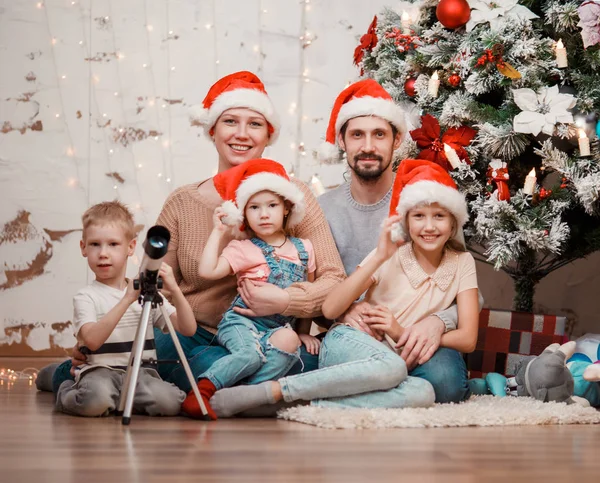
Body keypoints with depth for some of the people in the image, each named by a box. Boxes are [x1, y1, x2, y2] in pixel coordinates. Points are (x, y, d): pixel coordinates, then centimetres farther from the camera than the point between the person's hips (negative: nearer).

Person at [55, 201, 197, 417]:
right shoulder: (86, 296, 0)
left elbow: (188, 329, 3)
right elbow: (92, 340, -19)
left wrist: (174, 289, -12)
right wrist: (127, 299, -23)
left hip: (141, 372, 3)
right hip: (101, 370, -3)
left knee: (168, 401, -28)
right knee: (96, 401, -36)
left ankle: (119, 399, 2)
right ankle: (68, 394, 1)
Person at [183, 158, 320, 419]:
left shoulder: (303, 248, 12)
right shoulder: (243, 249, 2)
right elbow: (207, 271, -13)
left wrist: (304, 331, 13)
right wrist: (218, 232, -4)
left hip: (281, 327, 3)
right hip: (242, 322, -3)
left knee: (289, 341, -32)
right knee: (251, 354, -34)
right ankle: (202, 390, -27)